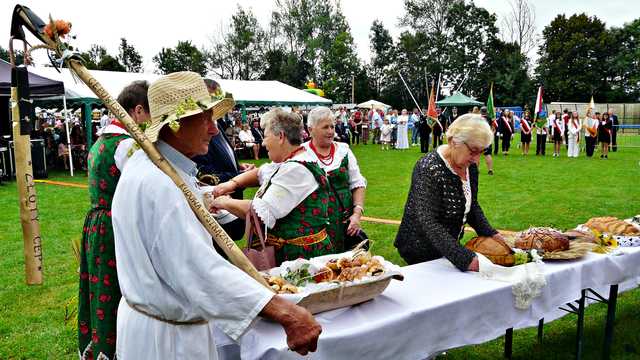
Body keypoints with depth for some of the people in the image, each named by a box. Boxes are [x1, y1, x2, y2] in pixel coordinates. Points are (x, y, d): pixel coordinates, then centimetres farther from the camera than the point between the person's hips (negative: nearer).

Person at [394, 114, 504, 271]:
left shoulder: (470, 165, -2)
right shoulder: (430, 169, -27)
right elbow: (429, 223, -33)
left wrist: (490, 234, -3)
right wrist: (465, 259, -39)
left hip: (449, 247, 8)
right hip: (421, 251, -7)